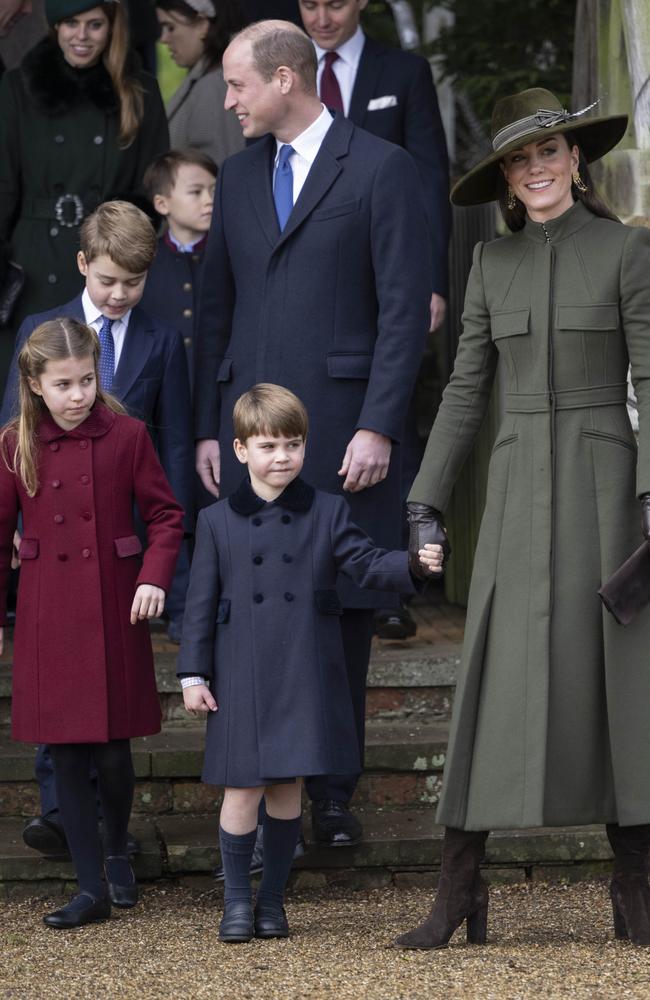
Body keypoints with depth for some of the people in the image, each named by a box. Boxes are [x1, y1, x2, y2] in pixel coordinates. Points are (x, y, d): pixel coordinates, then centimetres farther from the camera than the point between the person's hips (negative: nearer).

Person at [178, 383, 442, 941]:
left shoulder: (327, 513, 6)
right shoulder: (218, 522, 5)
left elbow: (365, 563, 0)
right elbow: (202, 602, 6)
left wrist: (414, 565, -19)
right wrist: (193, 674, 2)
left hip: (305, 679, 1)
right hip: (243, 679, -1)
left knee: (288, 787, 5)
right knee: (244, 788, -2)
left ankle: (272, 898, 18)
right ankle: (236, 901, 12)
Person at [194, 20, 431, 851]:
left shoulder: (380, 168, -2)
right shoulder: (238, 176, 15)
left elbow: (405, 307, -6)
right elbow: (215, 308, 17)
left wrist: (379, 428, -13)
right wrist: (207, 429, 10)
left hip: (342, 427, -4)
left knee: (342, 611, 2)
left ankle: (333, 796, 10)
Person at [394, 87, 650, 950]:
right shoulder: (493, 263, 11)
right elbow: (467, 390, 12)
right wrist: (426, 504, 5)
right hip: (519, 489, 3)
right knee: (494, 681, -4)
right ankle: (458, 893, -2)